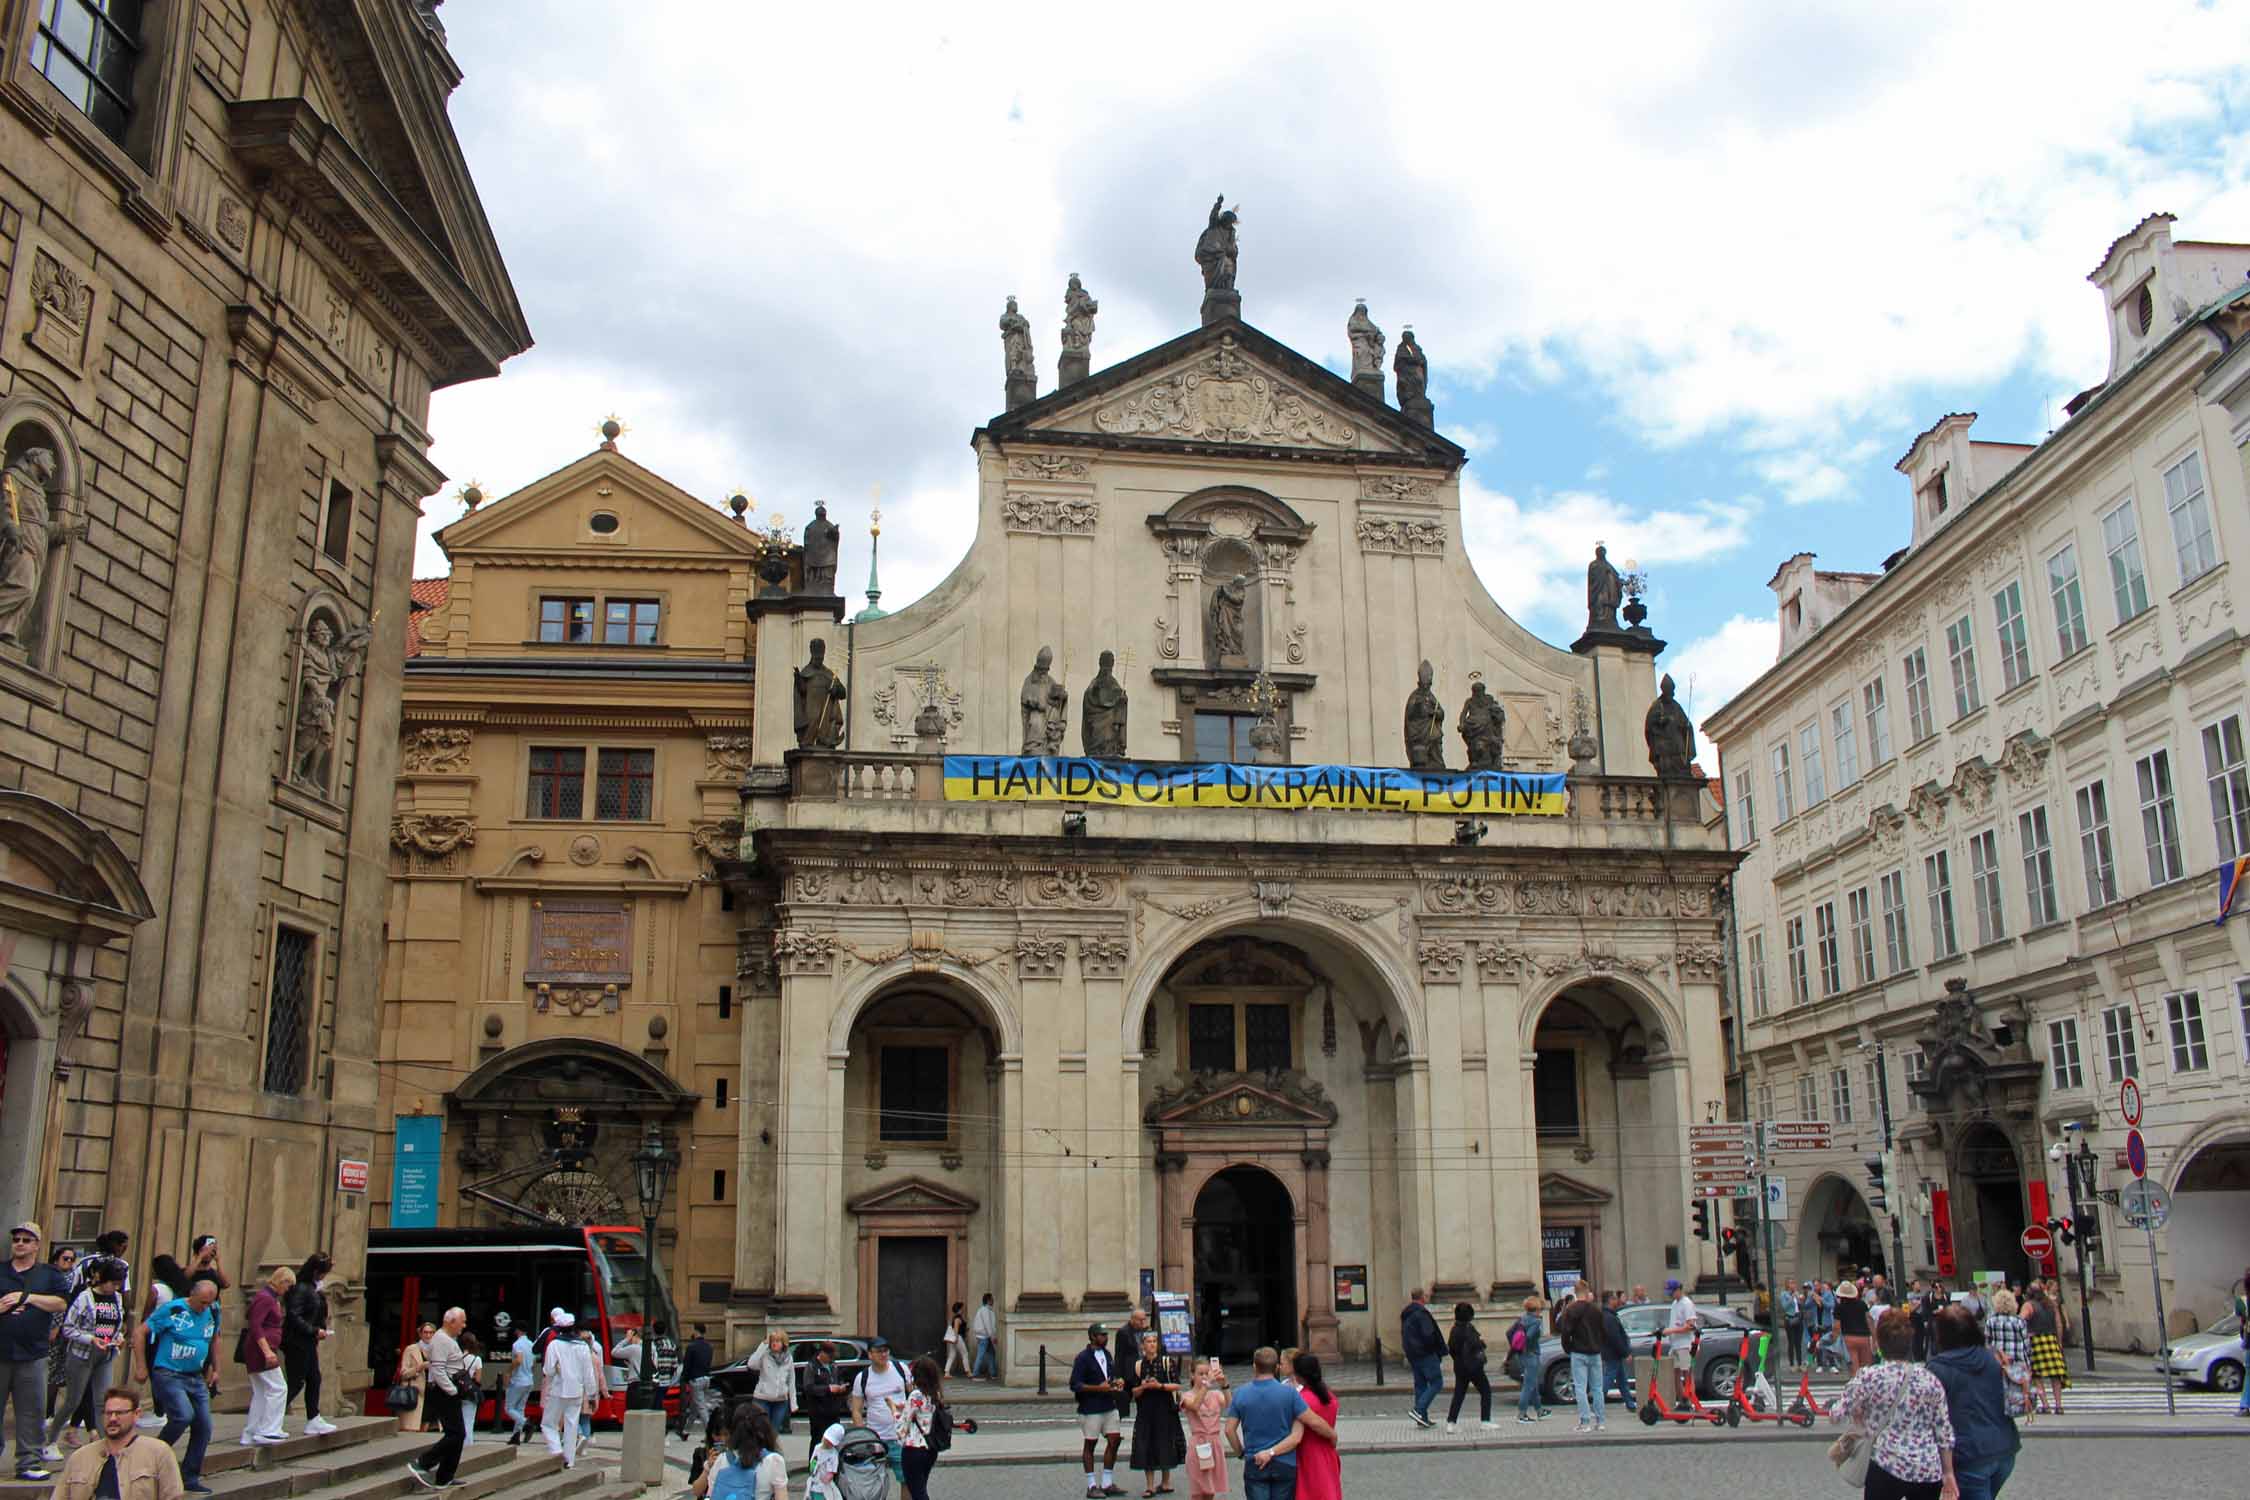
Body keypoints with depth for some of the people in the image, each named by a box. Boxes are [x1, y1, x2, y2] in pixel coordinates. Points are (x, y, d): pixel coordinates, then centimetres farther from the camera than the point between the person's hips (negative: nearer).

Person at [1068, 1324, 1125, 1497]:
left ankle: (1107, 1483, 17)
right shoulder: (1083, 1358, -13)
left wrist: (1117, 1380, 3)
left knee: (1114, 1441, 6)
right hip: (1091, 1409, -7)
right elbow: (1075, 1385, -17)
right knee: (1090, 1444, 3)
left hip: (1109, 1406, 7)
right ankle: (1091, 1485, 12)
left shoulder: (1106, 1353, 11)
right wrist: (1099, 1388, -22)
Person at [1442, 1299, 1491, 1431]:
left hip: (1459, 1367, 7)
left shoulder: (1454, 1329, 7)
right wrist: (1481, 1340, -8)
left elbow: (1450, 1348, 14)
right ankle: (1485, 1421, 7)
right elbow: (1475, 1344, -26)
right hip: (1473, 1366, -7)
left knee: (1459, 1394, 8)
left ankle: (1451, 1422, 0)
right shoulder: (1468, 1328, -17)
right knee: (1485, 1391, 8)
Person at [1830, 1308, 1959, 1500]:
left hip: (1888, 1467, -4)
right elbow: (1944, 1433, 4)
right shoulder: (1930, 1380, 1)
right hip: (1929, 1471, 4)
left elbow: (1837, 1415, -6)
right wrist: (1948, 1474, 13)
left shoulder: (1869, 1378, -10)